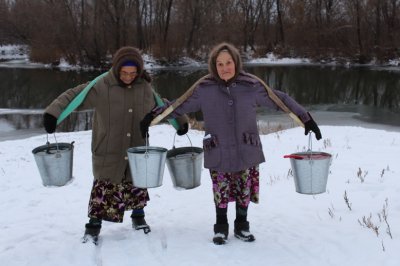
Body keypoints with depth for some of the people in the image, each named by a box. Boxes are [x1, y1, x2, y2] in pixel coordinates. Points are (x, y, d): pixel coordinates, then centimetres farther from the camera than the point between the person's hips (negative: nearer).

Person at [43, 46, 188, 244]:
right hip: (108, 153, -3)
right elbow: (74, 96, -14)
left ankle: (138, 217, 39)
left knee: (137, 186, 15)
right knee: (104, 188, 0)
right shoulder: (101, 87, -14)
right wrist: (53, 112, -27)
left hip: (137, 152, 4)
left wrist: (180, 121, 13)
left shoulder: (144, 87, -1)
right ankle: (94, 224, 19)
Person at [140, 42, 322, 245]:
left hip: (246, 152, 1)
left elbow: (281, 100, 3)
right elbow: (179, 106, 7)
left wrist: (306, 119, 3)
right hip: (218, 154, 0)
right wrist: (153, 115, 4)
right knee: (221, 192, 6)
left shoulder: (251, 86, -5)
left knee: (244, 191, 11)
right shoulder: (204, 89, -4)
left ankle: (242, 226, 34)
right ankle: (221, 228, 29)